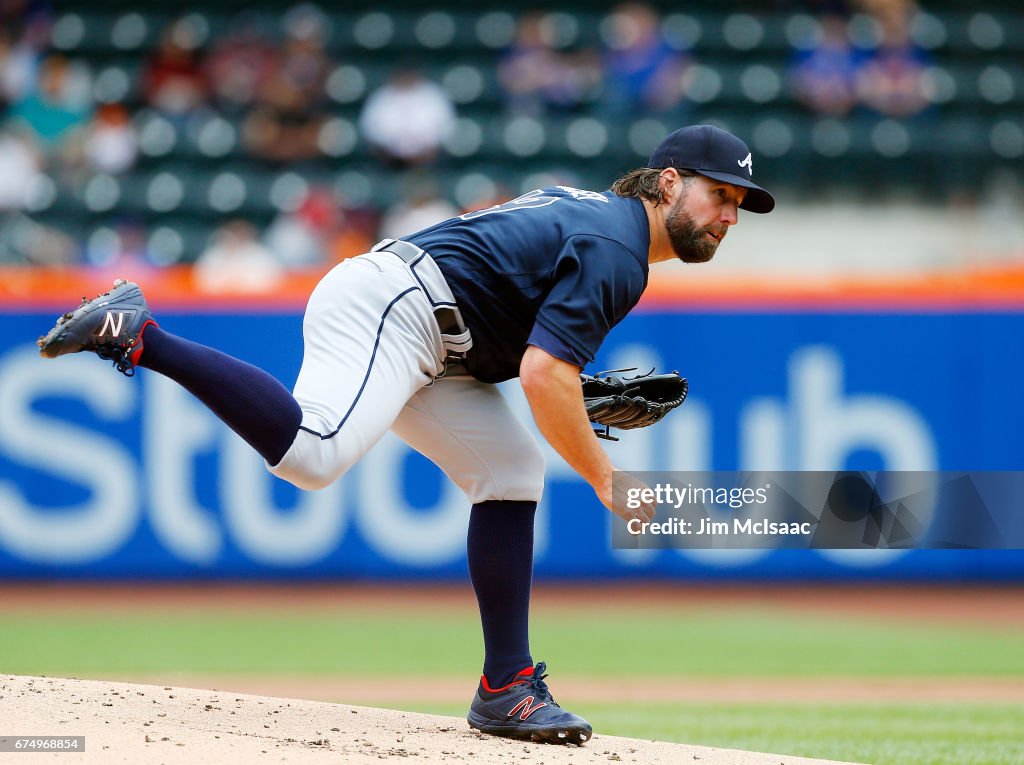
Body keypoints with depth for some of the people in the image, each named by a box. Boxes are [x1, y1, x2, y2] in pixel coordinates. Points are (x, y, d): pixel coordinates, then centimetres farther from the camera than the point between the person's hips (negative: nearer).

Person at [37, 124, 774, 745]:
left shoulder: (582, 206, 23)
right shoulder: (615, 250, -9)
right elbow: (542, 375, -19)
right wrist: (606, 480, -9)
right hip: (388, 307, -11)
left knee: (511, 468, 8)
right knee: (313, 450, -34)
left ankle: (508, 687, 5)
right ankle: (139, 335, -30)